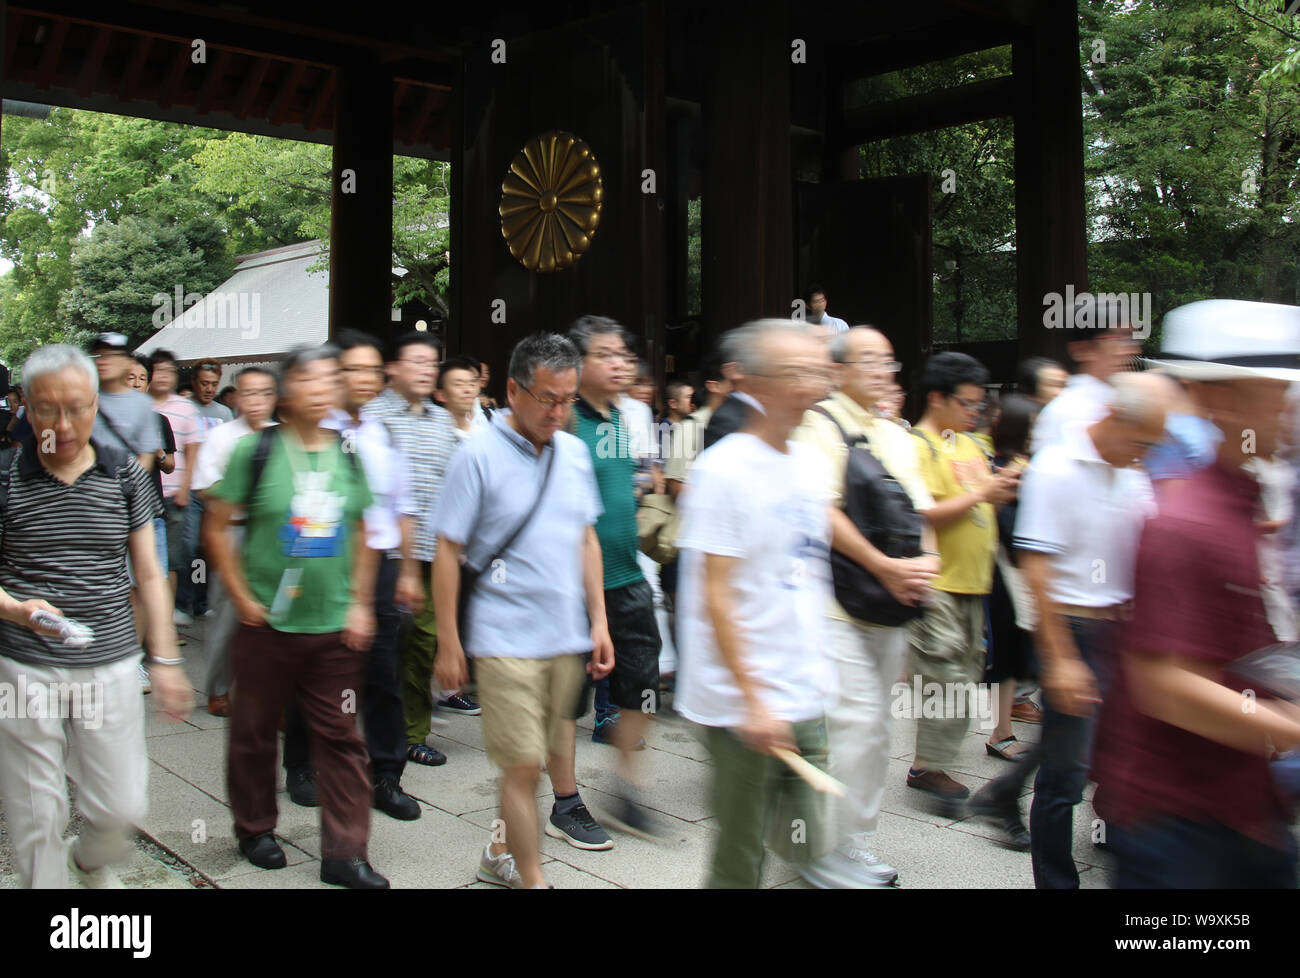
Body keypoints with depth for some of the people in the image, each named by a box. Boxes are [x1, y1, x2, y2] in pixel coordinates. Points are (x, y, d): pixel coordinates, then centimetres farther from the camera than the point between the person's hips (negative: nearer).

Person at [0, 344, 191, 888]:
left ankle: (90, 863, 40)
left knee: (123, 807, 7)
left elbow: (148, 574, 8)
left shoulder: (124, 474, 3)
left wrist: (164, 659, 5)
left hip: (110, 667, 2)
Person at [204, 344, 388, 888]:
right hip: (268, 624, -2)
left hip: (334, 627, 3)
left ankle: (344, 853, 14)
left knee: (340, 738, 5)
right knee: (255, 732, 12)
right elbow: (216, 528, -2)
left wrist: (360, 604, 5)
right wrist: (243, 599, -7)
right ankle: (255, 829, 33)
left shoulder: (347, 455, 5)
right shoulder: (256, 450, -6)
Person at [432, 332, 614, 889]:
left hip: (568, 636, 6)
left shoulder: (573, 451, 8)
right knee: (523, 765, -3)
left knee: (552, 758, 15)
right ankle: (531, 879, 12)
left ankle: (504, 853, 35)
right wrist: (448, 644, -7)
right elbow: (448, 550, -7)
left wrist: (599, 621, 10)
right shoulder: (479, 455, -9)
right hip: (506, 639, -6)